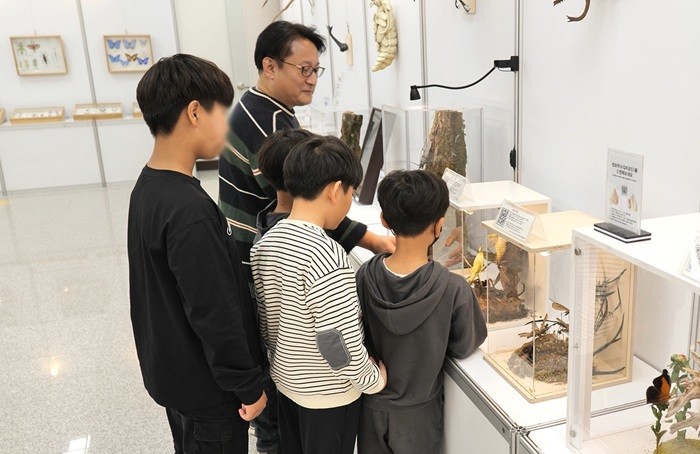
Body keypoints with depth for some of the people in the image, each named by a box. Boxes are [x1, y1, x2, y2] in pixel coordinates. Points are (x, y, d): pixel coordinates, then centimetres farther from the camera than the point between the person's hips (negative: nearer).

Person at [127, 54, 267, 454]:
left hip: (170, 371, 8)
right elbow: (215, 315, -27)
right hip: (208, 387, -8)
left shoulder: (147, 187, -2)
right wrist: (249, 386, -14)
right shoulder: (190, 211, -31)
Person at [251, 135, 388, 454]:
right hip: (328, 394, -7)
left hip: (286, 381, 7)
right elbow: (338, 340, -29)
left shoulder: (264, 244, -4)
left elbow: (265, 321, 5)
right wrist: (374, 379, -12)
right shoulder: (325, 254, -29)